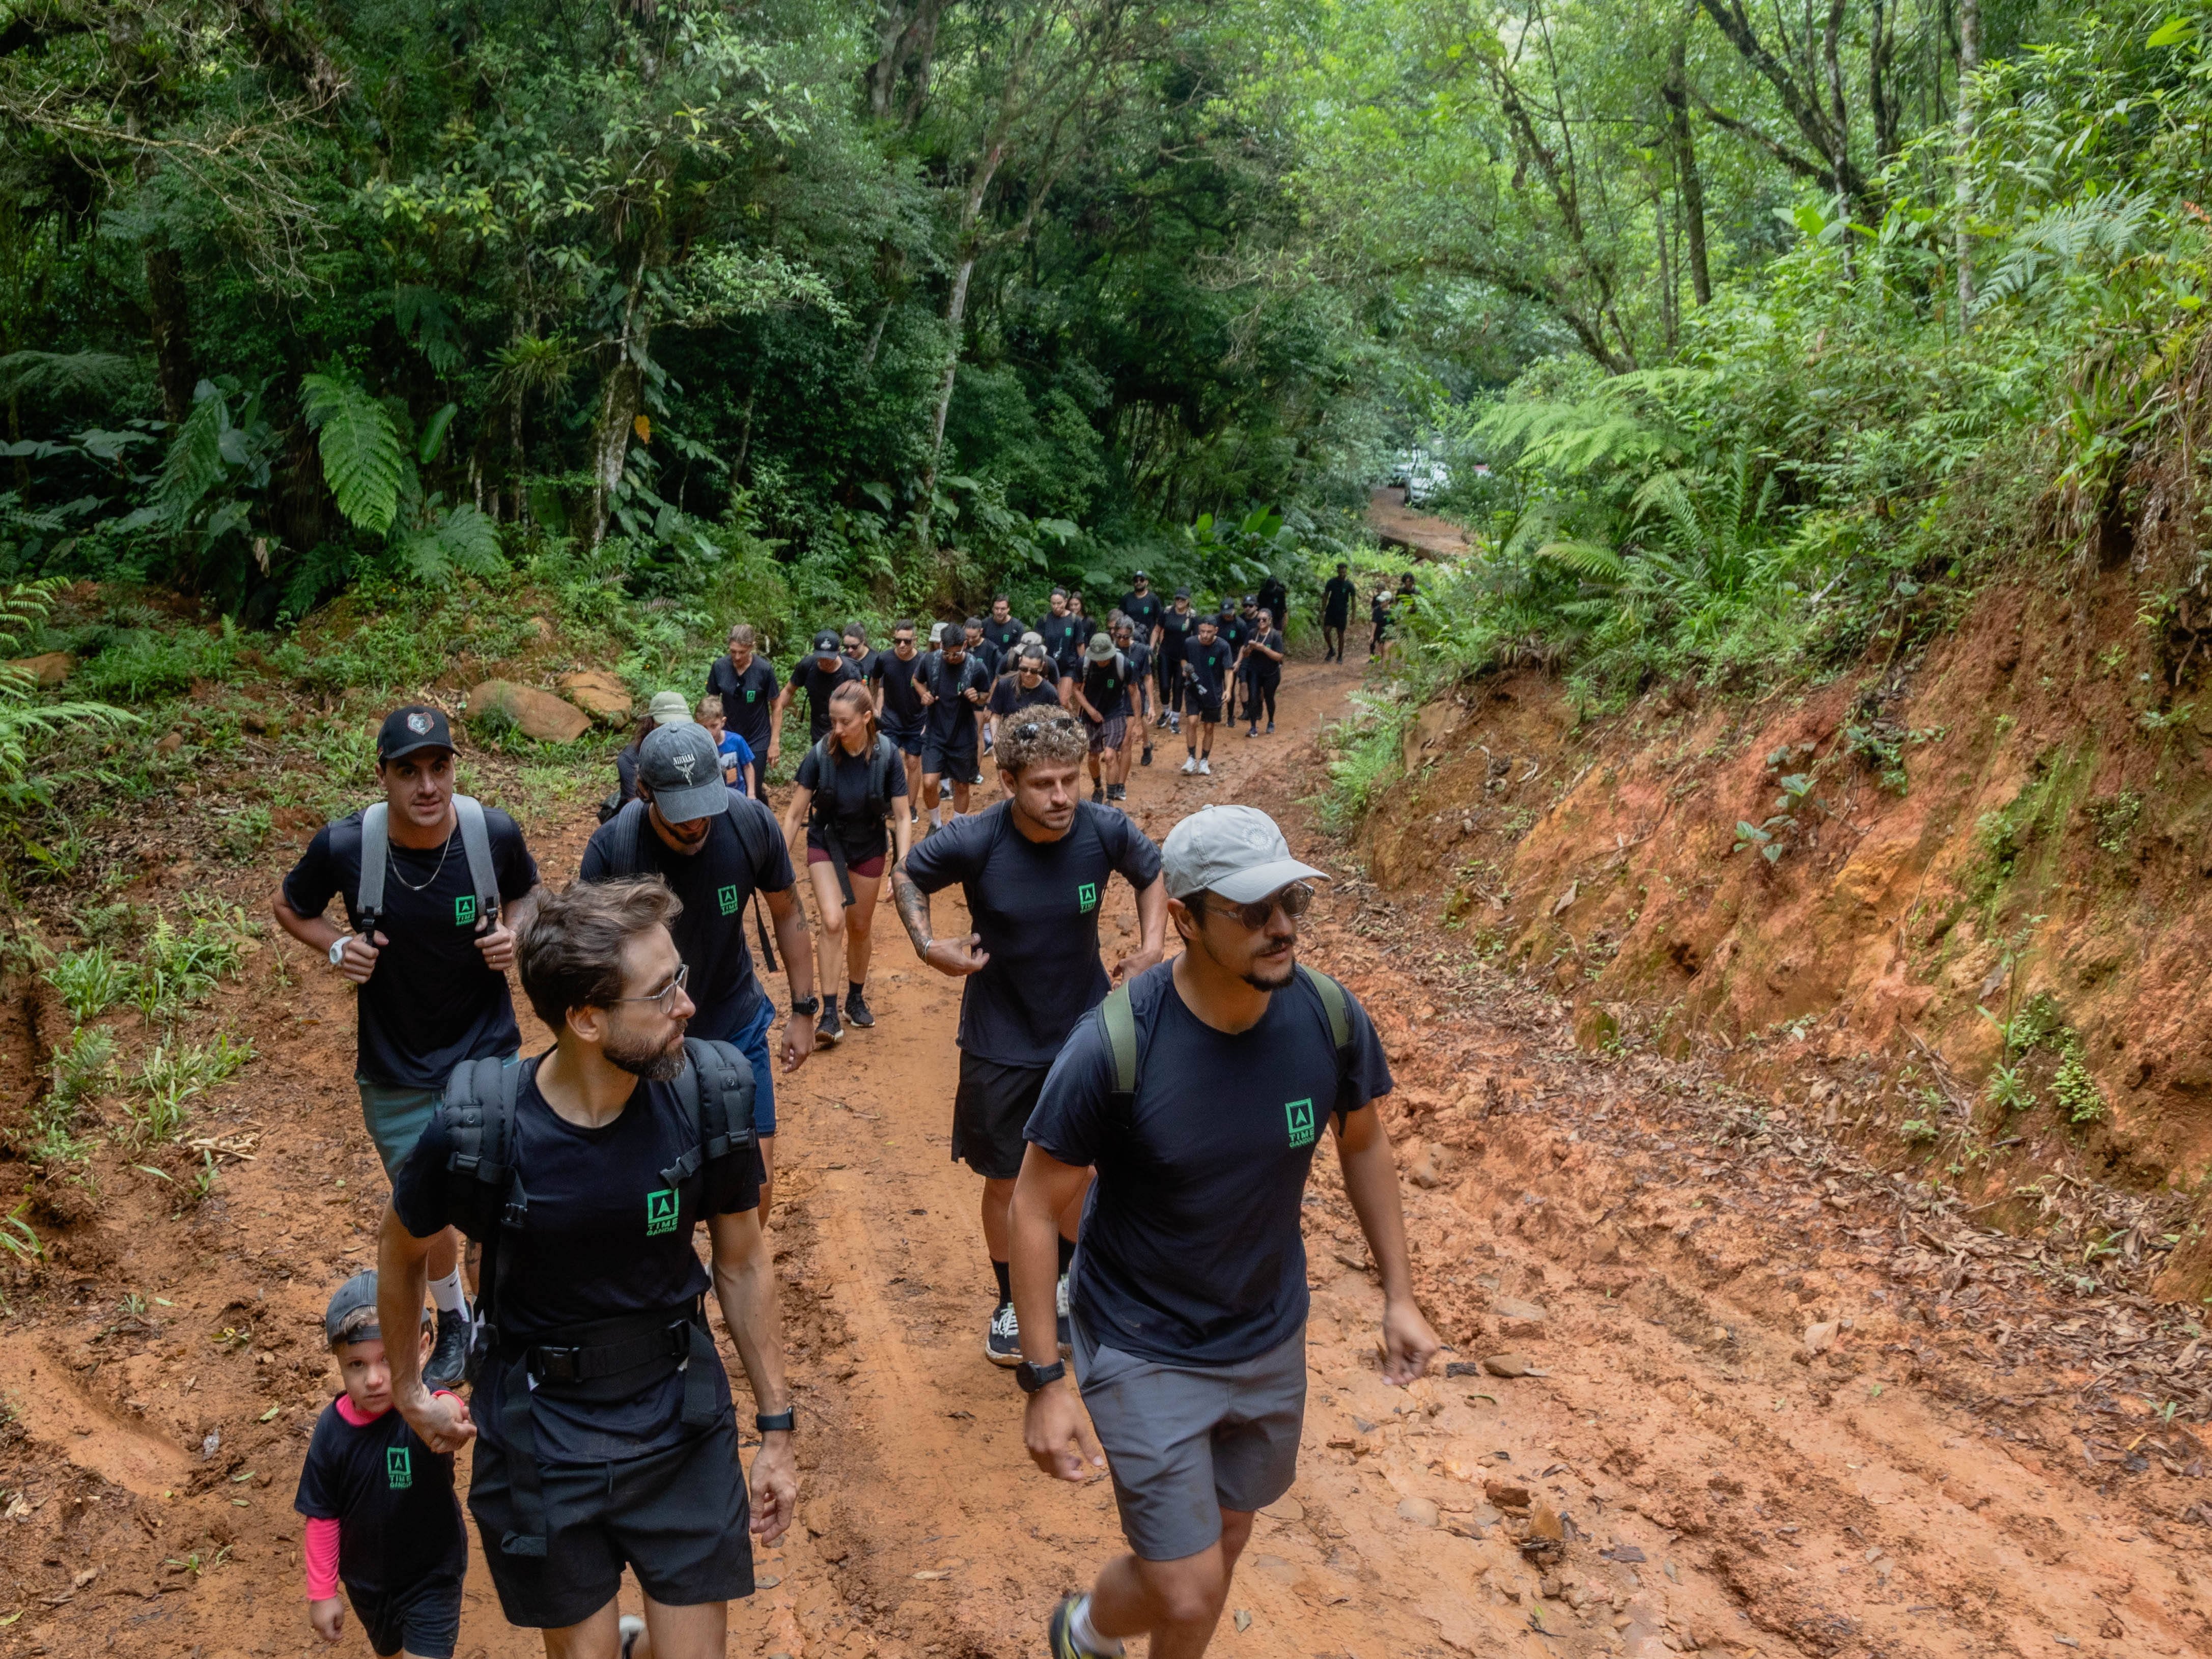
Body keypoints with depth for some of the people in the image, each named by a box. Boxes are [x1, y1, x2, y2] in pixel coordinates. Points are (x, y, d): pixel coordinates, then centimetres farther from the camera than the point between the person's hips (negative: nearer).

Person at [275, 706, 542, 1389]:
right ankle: (453, 1324, 45)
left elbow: (528, 891, 6)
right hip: (394, 1071, 1)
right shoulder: (344, 846, -18)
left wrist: (513, 931, -15)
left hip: (487, 1057, 0)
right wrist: (338, 947, -16)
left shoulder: (495, 833, -17)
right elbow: (290, 907, 3)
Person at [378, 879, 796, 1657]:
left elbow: (743, 1264, -3)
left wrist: (776, 1429, 3)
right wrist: (406, 1389, 12)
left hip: (680, 1420, 2)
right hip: (542, 1433, -1)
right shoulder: (476, 1131, -22)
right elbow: (401, 1252, 0)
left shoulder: (708, 1097, -17)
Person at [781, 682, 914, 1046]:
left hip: (868, 847, 1)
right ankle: (829, 1013, -12)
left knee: (860, 928, 13)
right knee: (833, 921, -19)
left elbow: (902, 817, -13)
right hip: (826, 842, -1)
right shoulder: (821, 755, -20)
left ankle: (856, 999, 36)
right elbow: (795, 813, -13)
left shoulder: (887, 755, -19)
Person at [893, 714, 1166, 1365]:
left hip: (1084, 1032, 2)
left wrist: (1151, 946, -7)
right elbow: (907, 877, -3)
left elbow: (1153, 872, 5)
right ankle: (1010, 1302, 36)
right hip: (1000, 1043, -2)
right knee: (1006, 1181, 12)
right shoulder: (975, 841, -22)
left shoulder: (1107, 831, -17)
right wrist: (928, 945, -18)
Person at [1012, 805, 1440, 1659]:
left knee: (1223, 1540, 22)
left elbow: (1363, 1142, 4)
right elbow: (1036, 1206, -17)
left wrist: (1398, 1294, 5)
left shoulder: (1331, 1017, -16)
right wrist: (1043, 1382, -16)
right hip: (1144, 1352, -4)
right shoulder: (1113, 1047, -28)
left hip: (1271, 1337, 5)